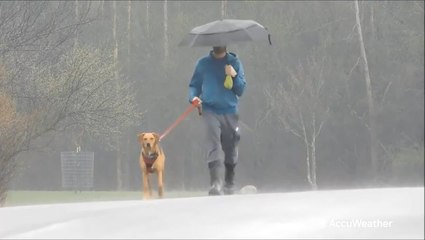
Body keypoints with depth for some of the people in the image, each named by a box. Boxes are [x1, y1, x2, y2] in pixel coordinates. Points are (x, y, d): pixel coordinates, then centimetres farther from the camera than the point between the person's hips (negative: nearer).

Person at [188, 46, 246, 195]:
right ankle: (215, 183, -29)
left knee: (230, 149, 10)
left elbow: (241, 90, 6)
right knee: (213, 145, -19)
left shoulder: (234, 63, 7)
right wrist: (193, 97, -8)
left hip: (230, 112, 1)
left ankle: (230, 183, 29)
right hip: (210, 111, -1)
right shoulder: (203, 63, 7)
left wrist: (234, 76, -12)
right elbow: (194, 85, 13)